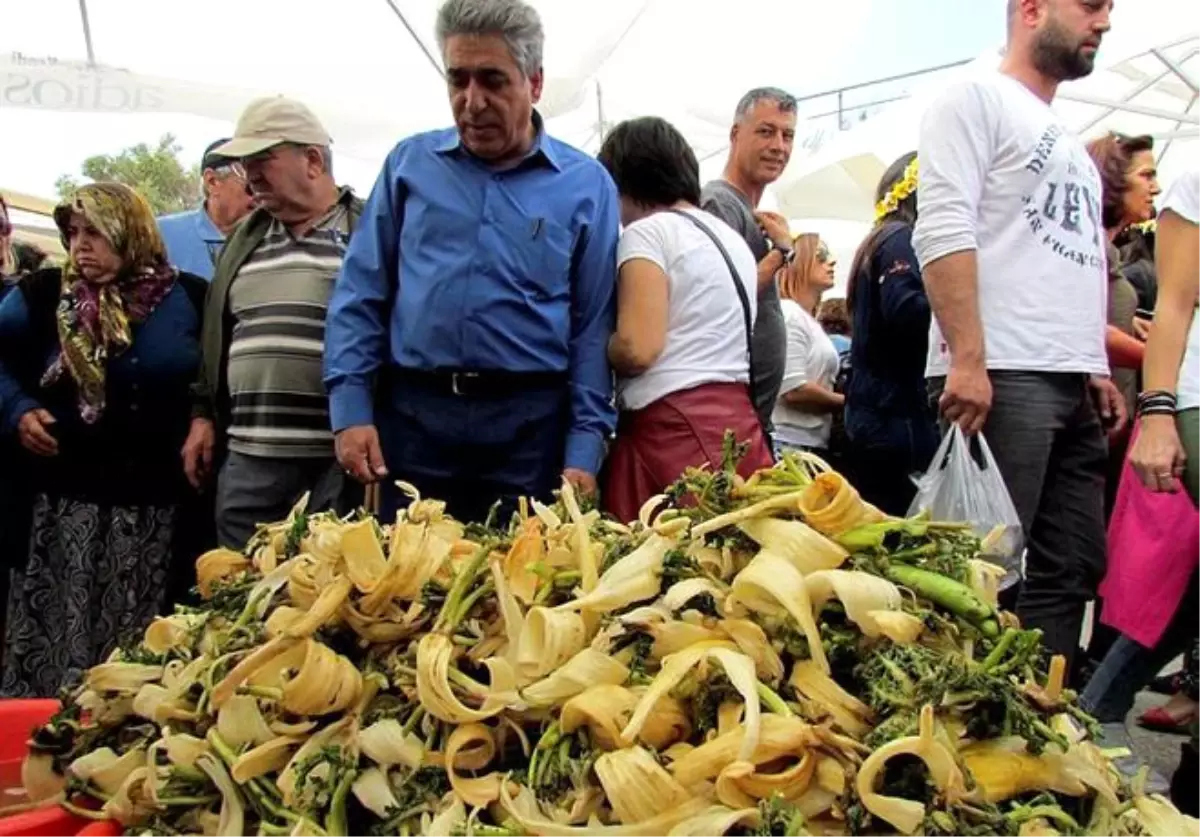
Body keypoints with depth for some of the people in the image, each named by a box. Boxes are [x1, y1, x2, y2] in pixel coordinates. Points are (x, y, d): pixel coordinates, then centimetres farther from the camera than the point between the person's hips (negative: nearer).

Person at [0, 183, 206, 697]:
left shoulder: (189, 298, 3)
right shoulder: (43, 295, 3)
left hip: (158, 498, 0)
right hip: (67, 495, 0)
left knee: (144, 646, 7)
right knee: (59, 632, 3)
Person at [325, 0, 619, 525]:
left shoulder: (586, 184, 3)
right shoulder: (409, 163, 8)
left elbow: (593, 326, 2)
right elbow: (360, 296, 7)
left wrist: (584, 449, -4)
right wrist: (351, 409, -2)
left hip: (531, 424, -1)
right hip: (414, 415, 1)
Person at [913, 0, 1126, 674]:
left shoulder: (1071, 144, 27)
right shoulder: (978, 100, 1)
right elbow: (945, 231, -12)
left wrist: (1098, 369, 16)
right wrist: (967, 360, -20)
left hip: (1074, 390, 9)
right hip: (1001, 378, -9)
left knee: (1072, 572, 8)